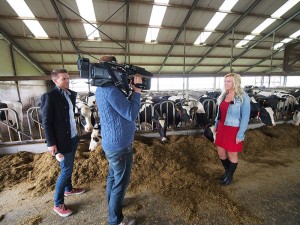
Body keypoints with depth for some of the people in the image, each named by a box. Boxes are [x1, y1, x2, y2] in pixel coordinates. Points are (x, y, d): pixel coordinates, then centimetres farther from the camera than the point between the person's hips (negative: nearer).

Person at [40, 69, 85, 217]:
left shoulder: (71, 94, 6)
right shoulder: (49, 96, -14)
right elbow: (46, 122, -15)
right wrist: (51, 143, -16)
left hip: (73, 137, 7)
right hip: (62, 140, -6)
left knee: (69, 166, 21)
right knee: (66, 169, 2)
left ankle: (68, 189, 42)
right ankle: (58, 204, 21)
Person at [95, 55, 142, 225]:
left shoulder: (101, 88, 7)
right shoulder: (111, 89, -24)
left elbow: (124, 107, 10)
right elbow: (132, 114, -25)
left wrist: (131, 90, 0)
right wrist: (137, 90, -17)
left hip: (111, 143, 10)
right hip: (120, 145, -10)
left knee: (113, 176, 27)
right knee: (121, 183, 9)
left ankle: (113, 204, 50)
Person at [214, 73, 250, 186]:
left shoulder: (243, 97, -13)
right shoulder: (223, 95, 6)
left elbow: (245, 117, -14)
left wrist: (240, 134, -15)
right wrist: (216, 126, 14)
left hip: (233, 129, -6)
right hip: (222, 128, 6)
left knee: (232, 154, 11)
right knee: (221, 153, 15)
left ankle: (230, 176, 33)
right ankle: (227, 171, 41)